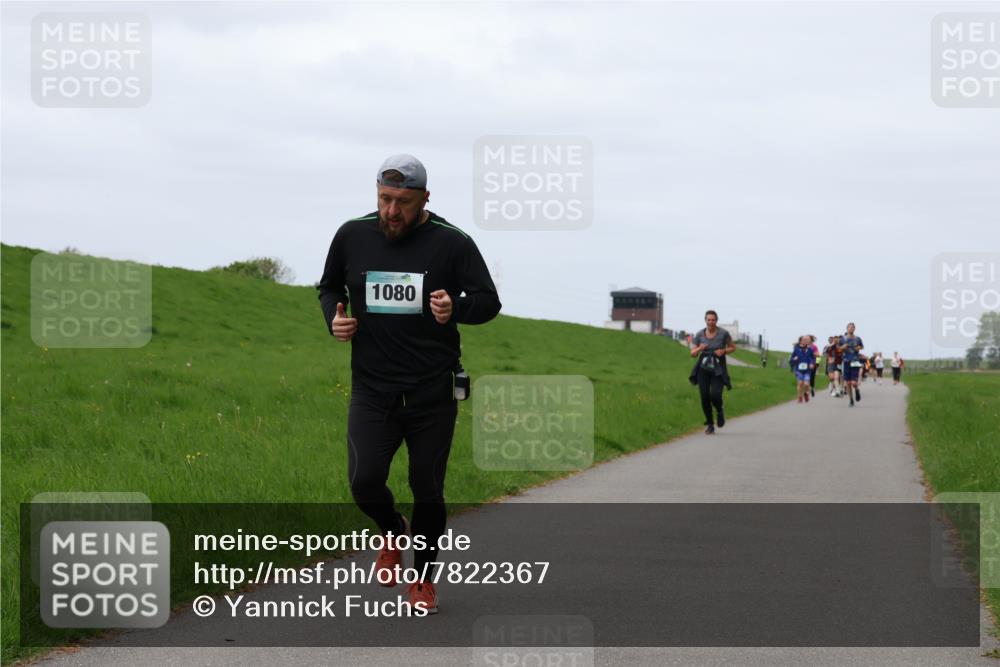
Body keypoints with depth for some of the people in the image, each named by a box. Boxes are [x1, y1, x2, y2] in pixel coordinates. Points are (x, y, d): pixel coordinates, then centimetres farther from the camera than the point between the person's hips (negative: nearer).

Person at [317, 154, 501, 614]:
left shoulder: (451, 243, -6)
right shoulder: (352, 236, 2)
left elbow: (489, 301, -2)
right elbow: (329, 287, 20)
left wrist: (455, 309, -23)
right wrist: (334, 319, -2)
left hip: (433, 391, -1)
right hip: (372, 387, 2)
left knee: (427, 490, 3)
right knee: (364, 481, -13)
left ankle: (423, 580, 25)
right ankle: (393, 532, 22)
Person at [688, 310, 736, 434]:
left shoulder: (723, 333, -7)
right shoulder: (700, 334, 0)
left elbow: (733, 348, 6)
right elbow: (693, 353, 6)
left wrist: (724, 351, -14)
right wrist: (699, 349, -16)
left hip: (718, 370, -2)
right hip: (703, 369, 2)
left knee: (715, 395, -18)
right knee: (705, 397, -3)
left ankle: (720, 411, 18)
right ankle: (710, 425, 14)